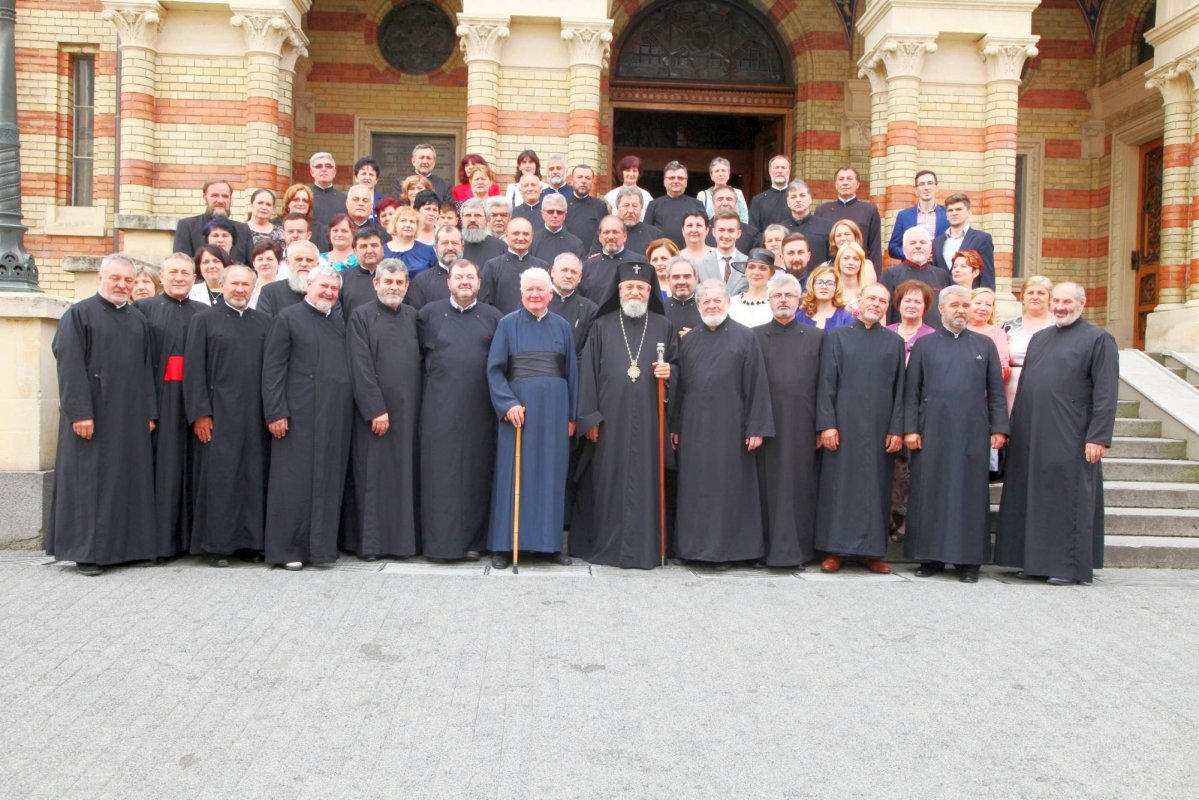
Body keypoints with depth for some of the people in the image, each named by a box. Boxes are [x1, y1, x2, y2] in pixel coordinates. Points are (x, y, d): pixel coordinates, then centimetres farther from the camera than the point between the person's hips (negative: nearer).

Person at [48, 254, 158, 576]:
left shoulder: (138, 320, 14)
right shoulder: (79, 314, -3)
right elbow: (70, 367, -11)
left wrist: (149, 413, 6)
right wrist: (80, 412, -18)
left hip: (131, 417, 5)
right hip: (93, 415, -5)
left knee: (129, 478, 7)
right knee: (90, 479, -1)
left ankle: (126, 543, 15)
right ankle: (86, 551, 6)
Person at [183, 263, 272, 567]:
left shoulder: (264, 322, 12)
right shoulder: (204, 320, 4)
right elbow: (194, 370, -2)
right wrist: (199, 413, -9)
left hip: (255, 415, 3)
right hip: (218, 414, -3)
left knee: (255, 476, 4)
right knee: (219, 477, -1)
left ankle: (252, 541, 13)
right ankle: (217, 545, 7)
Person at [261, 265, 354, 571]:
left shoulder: (341, 321, 16)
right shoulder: (287, 318, 2)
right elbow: (272, 369, -4)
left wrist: (348, 407, 8)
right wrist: (276, 412, -11)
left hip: (337, 416, 5)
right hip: (299, 415, -5)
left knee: (330, 483, 6)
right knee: (295, 483, -1)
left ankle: (321, 546, 14)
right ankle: (288, 549, 8)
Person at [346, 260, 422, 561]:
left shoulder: (413, 316, 12)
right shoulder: (361, 316, -1)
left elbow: (419, 363, 14)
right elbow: (361, 368, -8)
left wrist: (419, 407, 5)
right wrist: (375, 410, -13)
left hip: (408, 411, 4)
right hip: (374, 411, -4)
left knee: (406, 476, 6)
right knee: (373, 477, 0)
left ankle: (403, 539, 13)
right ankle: (369, 542, 6)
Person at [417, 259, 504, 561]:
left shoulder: (493, 318, 8)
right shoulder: (429, 313, 7)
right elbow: (418, 352, 13)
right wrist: (434, 373, 8)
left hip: (479, 406, 1)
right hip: (440, 404, -1)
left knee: (476, 472, 4)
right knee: (441, 471, -2)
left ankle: (472, 541, 12)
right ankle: (440, 541, 3)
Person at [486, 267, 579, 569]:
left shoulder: (562, 326, 10)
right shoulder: (508, 324, 3)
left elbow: (572, 372, 10)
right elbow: (494, 369, -1)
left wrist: (571, 415, 6)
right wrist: (507, 404, -14)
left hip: (554, 408, 2)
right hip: (517, 406, -2)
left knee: (551, 472, 4)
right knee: (512, 473, -1)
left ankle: (549, 542, 13)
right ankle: (504, 544, 6)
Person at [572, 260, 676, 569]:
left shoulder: (663, 327, 11)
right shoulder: (602, 327, 7)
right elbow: (588, 372, 3)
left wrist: (669, 372, -10)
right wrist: (590, 417, -4)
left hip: (649, 420, 1)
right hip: (611, 419, 0)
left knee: (646, 480, 1)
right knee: (608, 482, 2)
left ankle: (645, 547, 8)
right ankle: (605, 544, 11)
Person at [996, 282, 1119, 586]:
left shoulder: (1098, 339, -3)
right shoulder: (1039, 339, 17)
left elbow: (1106, 393, -9)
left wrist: (1098, 437, -16)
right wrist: (1015, 427, 13)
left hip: (1070, 438, -6)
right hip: (1032, 435, 6)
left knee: (1068, 499, -2)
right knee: (1033, 497, 9)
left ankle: (1070, 565, 7)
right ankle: (1036, 560, 18)